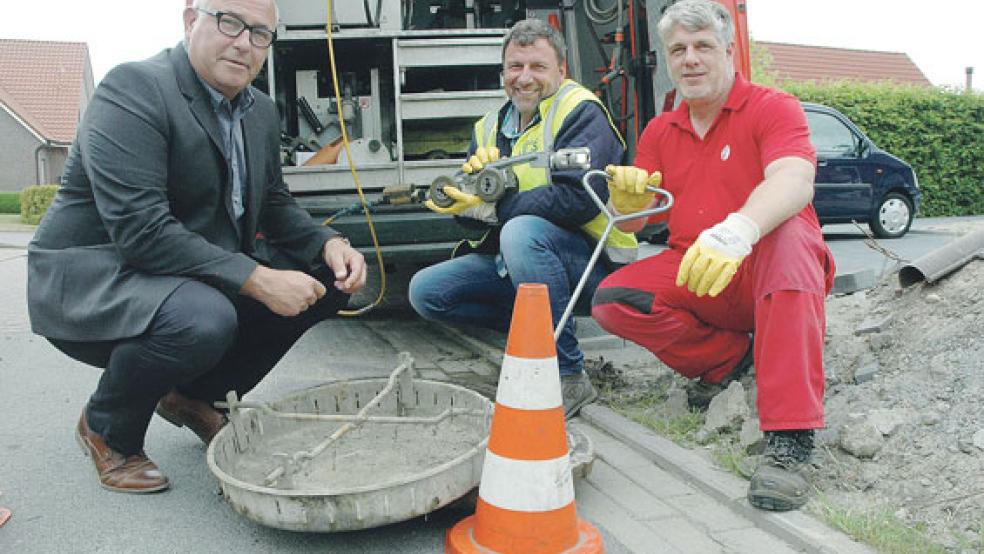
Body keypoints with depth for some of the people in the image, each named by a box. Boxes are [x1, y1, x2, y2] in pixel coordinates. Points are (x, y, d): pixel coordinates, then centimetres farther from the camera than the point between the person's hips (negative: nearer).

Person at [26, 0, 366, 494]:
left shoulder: (261, 111, 6)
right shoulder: (133, 89, -19)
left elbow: (274, 204, 14)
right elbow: (141, 230, -28)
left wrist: (329, 245, -7)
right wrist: (256, 280, -31)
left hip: (203, 276, 8)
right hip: (90, 281, -8)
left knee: (327, 278, -3)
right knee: (203, 318, -37)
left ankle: (191, 395, 11)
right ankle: (106, 429, -3)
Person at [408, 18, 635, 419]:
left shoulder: (580, 111, -10)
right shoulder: (490, 128, 12)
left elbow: (579, 199, -25)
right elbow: (462, 206, 8)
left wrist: (491, 208, -20)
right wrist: (476, 176, -16)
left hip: (592, 261, -7)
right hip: (509, 261, 7)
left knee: (521, 231, -36)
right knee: (425, 291, -4)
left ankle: (568, 375, -26)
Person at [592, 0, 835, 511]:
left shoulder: (772, 108, -6)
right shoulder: (660, 131, 11)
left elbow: (795, 181, -28)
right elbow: (632, 221, 6)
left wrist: (738, 230, -49)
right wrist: (627, 198, -20)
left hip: (768, 276, -4)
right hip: (694, 279, 5)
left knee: (788, 235, -38)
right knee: (611, 300, -19)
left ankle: (788, 440, -41)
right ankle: (730, 358, -1)